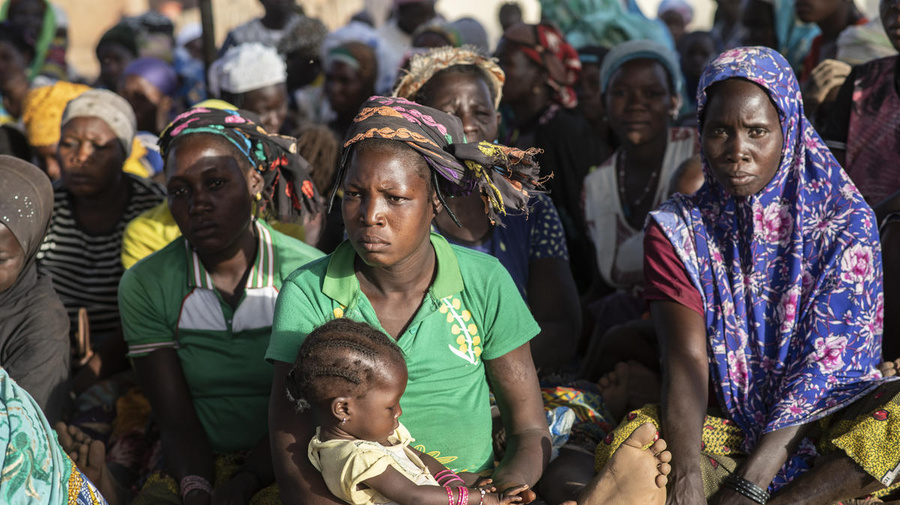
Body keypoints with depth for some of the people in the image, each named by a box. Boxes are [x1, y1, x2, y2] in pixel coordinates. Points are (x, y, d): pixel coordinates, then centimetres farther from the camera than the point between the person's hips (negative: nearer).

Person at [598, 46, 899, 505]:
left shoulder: (844, 222, -4)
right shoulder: (676, 230, 0)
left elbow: (824, 364, -14)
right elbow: (686, 363, -13)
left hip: (828, 421, 0)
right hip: (730, 425, 1)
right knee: (629, 443, -29)